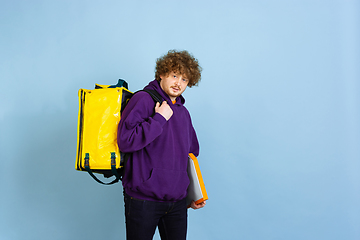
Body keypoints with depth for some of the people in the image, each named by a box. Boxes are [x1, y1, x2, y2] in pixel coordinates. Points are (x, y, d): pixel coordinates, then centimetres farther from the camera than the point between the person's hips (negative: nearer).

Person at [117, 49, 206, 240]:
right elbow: (125, 141, -22)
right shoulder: (143, 99, -8)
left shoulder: (183, 113, 13)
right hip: (143, 199, -6)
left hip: (177, 201, 6)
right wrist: (159, 118, -17)